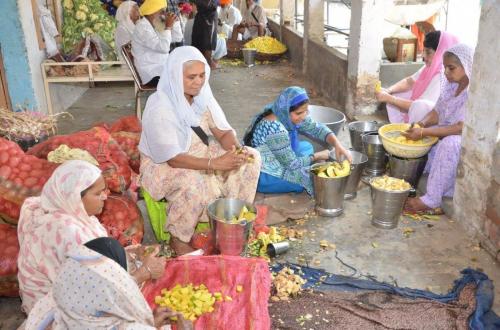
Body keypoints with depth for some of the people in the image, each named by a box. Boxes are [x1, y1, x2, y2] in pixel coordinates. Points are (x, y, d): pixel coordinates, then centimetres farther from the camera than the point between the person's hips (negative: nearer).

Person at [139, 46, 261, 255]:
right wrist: (215, 163, -37)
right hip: (163, 164, -7)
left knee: (251, 157, -8)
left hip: (201, 153, 7)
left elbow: (223, 131, -3)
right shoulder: (159, 107, -27)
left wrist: (236, 150, -26)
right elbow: (173, 159, -29)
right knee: (192, 184, -39)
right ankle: (178, 239, -12)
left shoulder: (202, 96, -6)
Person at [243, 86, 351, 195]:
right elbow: (292, 164, -23)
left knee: (306, 146, 9)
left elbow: (317, 128, -4)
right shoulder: (276, 130, -33)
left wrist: (337, 144, -19)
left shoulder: (284, 114, -8)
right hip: (262, 175, -9)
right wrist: (318, 156, -10)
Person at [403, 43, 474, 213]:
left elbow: (462, 128, -30)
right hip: (446, 133, 9)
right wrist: (420, 125, -15)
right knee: (414, 136, -3)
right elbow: (437, 113, 7)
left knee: (449, 144, -37)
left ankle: (432, 199, -30)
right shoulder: (451, 84, 2)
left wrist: (424, 132, -33)